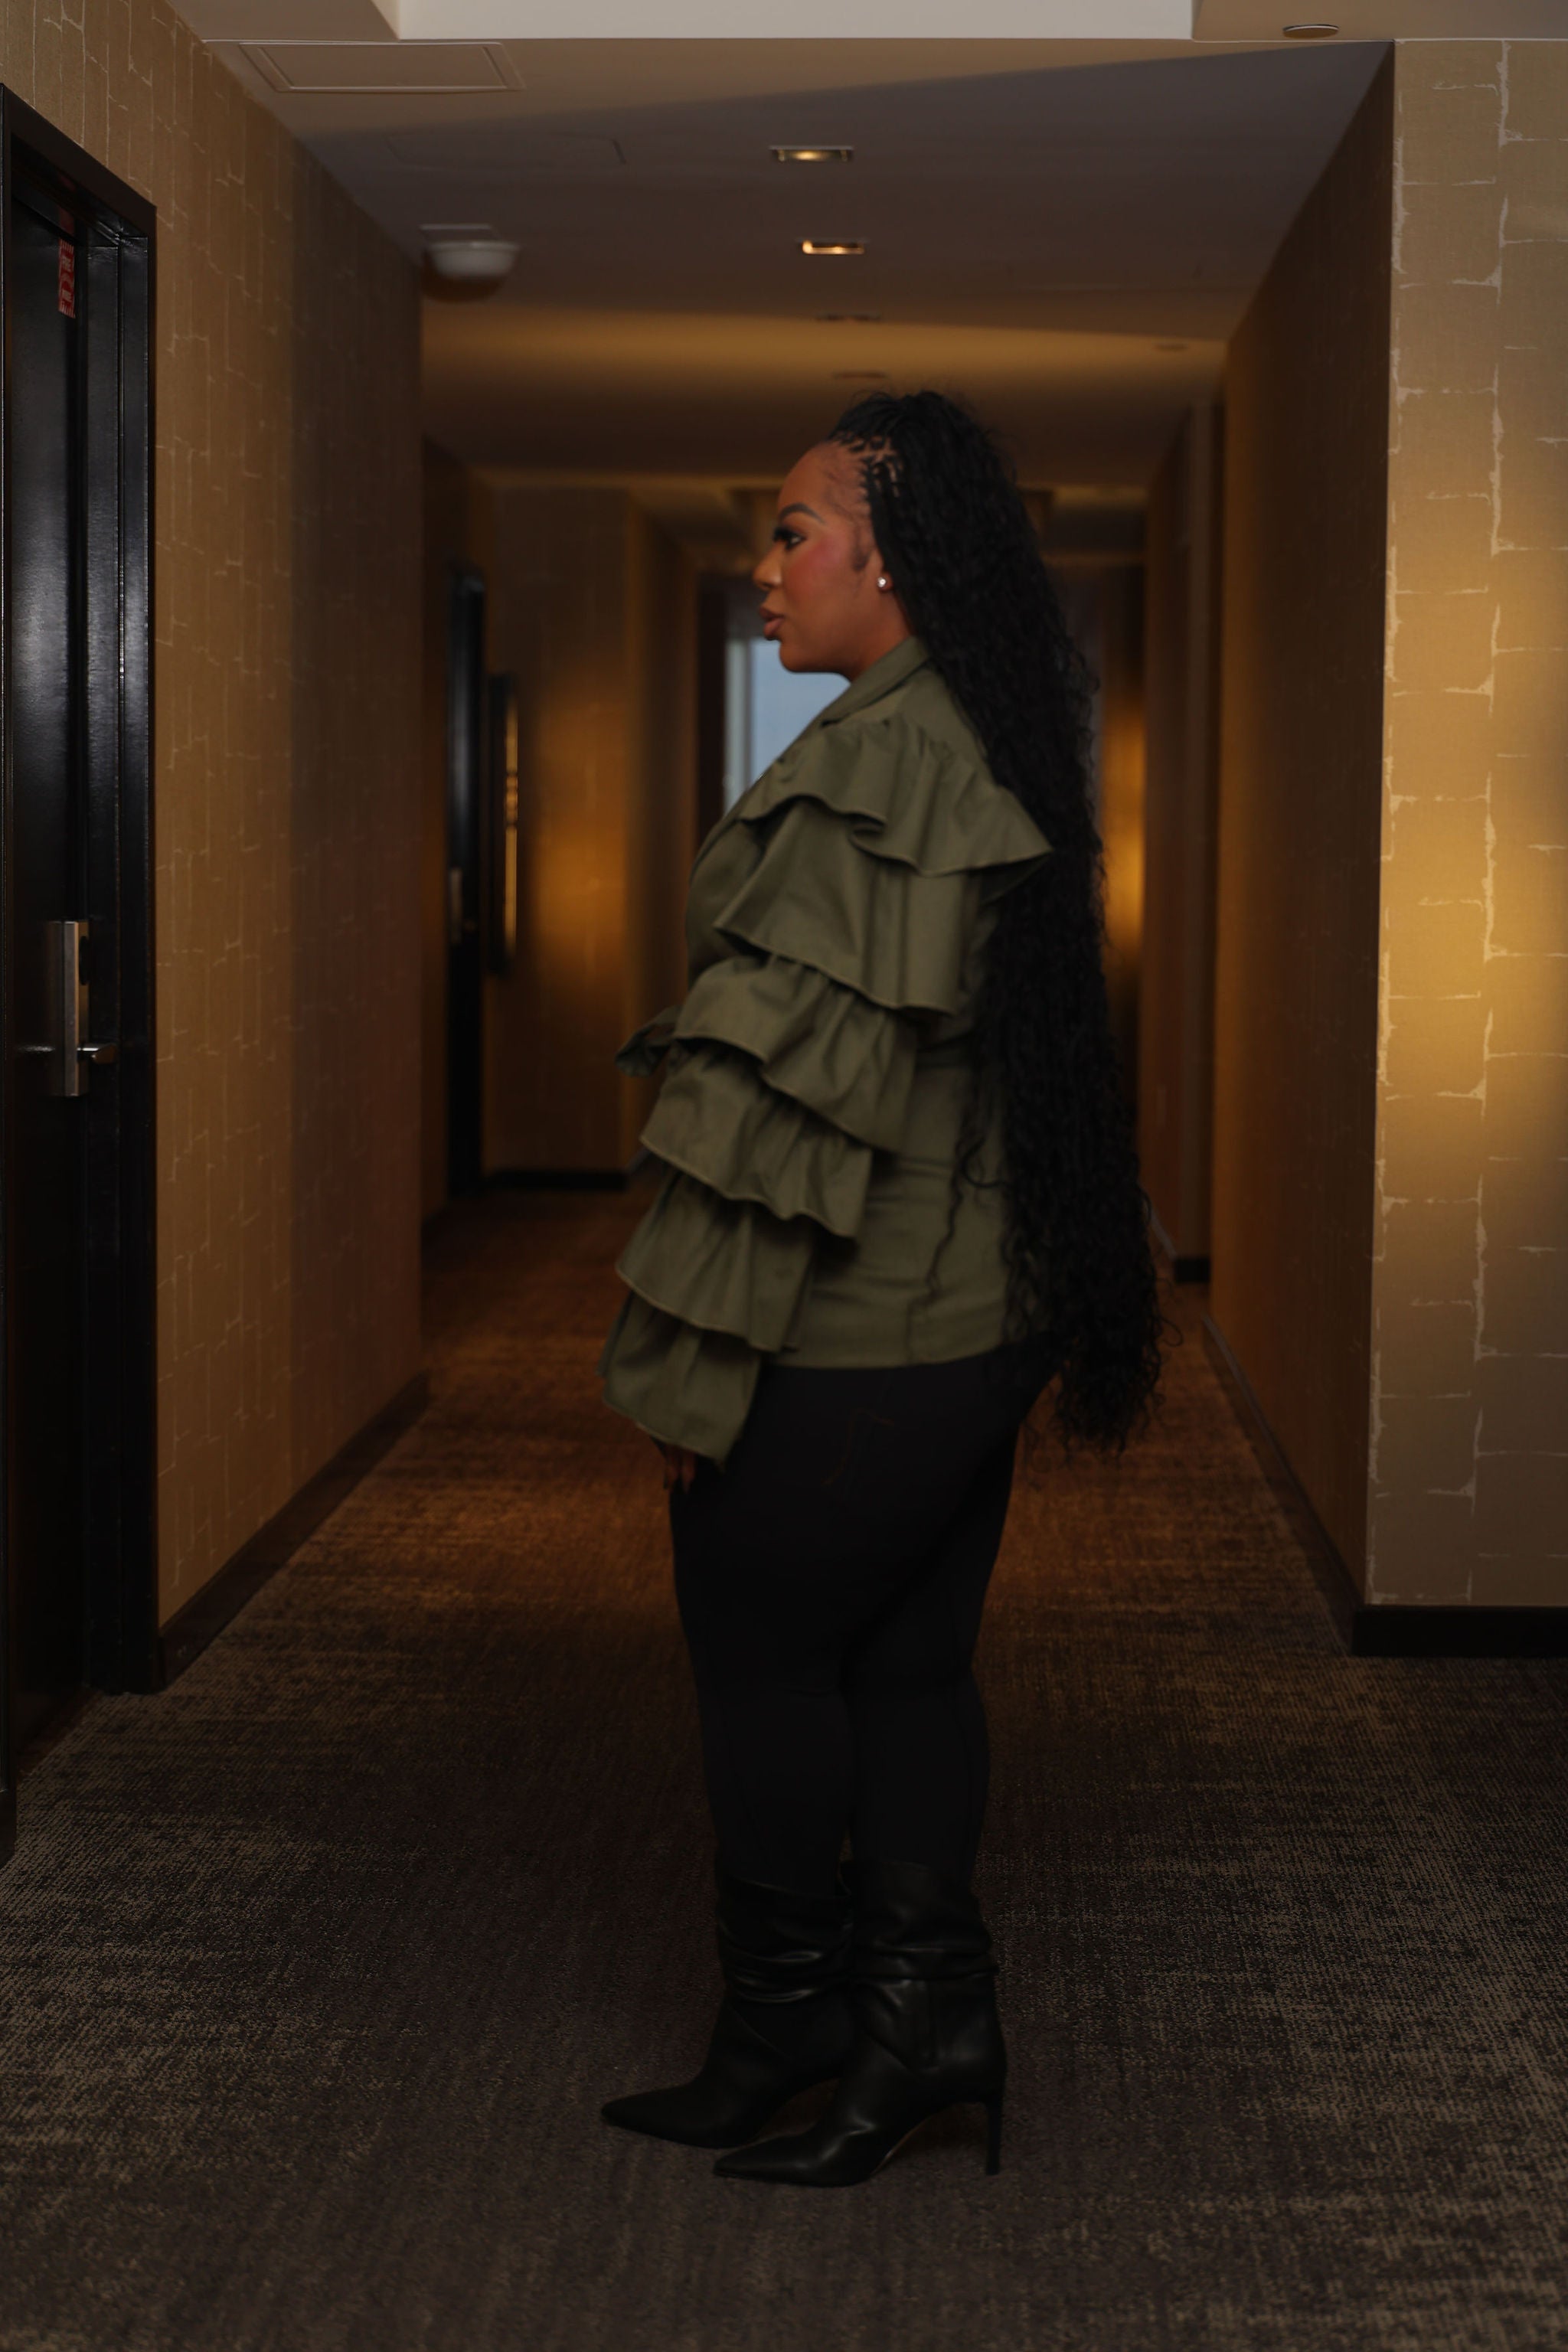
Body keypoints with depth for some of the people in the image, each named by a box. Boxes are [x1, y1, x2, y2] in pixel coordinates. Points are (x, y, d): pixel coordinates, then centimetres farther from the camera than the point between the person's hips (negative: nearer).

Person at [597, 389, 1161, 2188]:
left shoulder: (870, 767, -20)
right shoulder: (994, 759, 11)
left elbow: (790, 1092, -23)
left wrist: (687, 1367, -18)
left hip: (843, 1349, -9)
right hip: (975, 1320, 9)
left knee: (763, 1664, 5)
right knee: (911, 1666, 14)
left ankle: (782, 2028, 17)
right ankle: (925, 2019, 19)